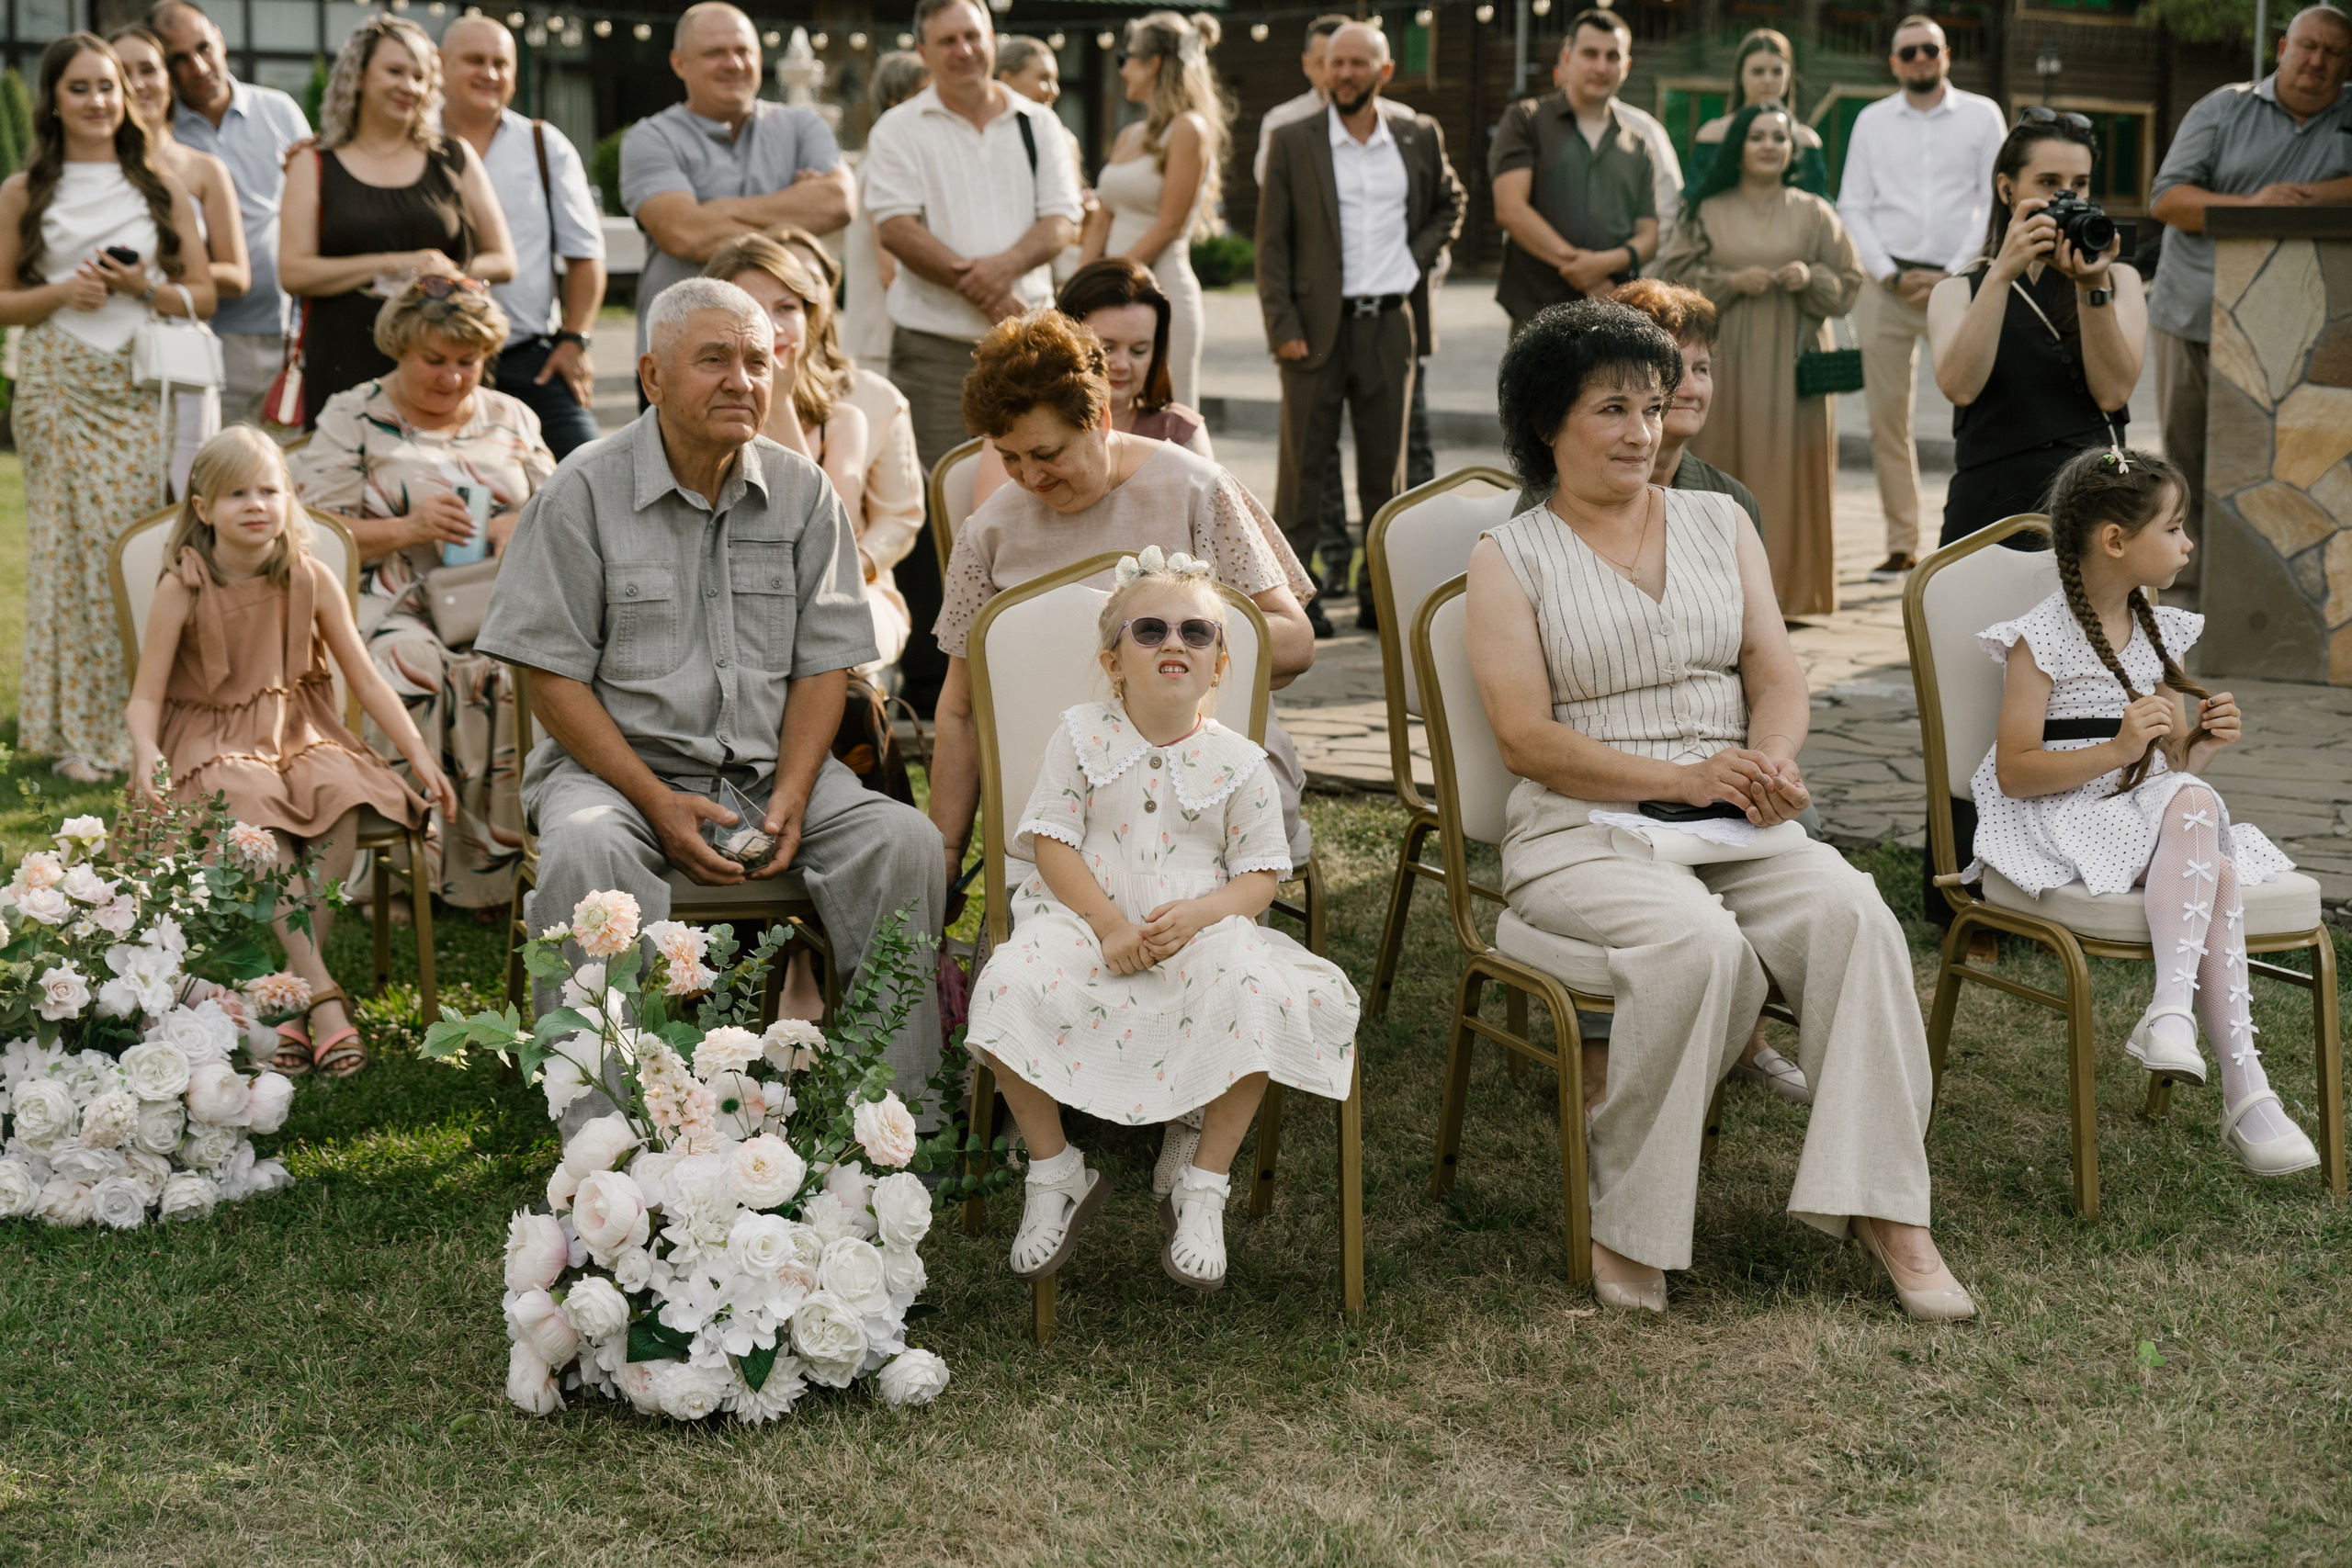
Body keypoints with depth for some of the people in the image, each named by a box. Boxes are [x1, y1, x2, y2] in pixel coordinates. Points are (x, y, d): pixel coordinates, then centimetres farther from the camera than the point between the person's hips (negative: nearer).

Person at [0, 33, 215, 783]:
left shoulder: (160, 189, 11)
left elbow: (204, 294, 11)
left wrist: (145, 286, -8)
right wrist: (63, 292, -11)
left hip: (139, 387, 1)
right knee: (71, 545, -4)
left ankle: (134, 725, 4)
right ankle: (78, 731, 3)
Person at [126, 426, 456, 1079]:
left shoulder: (312, 580, -2)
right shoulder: (182, 591, -8)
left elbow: (364, 677, 4)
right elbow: (146, 696, -7)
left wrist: (419, 753, -3)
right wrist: (146, 753, -29)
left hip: (298, 732, 2)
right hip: (214, 746, -2)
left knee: (344, 794, -29)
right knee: (251, 809, -34)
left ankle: (292, 990, -23)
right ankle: (322, 995, -34)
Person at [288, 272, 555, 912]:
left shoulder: (511, 417, 21)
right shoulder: (352, 417, 9)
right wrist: (406, 529, -14)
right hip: (392, 608, -2)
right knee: (411, 667, -38)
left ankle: (505, 870, -27)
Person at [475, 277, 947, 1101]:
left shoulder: (802, 492, 8)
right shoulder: (584, 491, -4)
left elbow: (824, 664, 7)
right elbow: (554, 678, -6)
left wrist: (789, 799, -10)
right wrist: (657, 803, -16)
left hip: (773, 765, 3)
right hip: (616, 759, -3)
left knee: (907, 841, -21)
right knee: (585, 853, -36)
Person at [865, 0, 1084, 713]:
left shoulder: (1038, 126, 12)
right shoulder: (899, 131, 3)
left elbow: (1061, 220, 4)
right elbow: (896, 227, -7)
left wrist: (1005, 266, -16)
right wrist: (975, 283, -16)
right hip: (934, 344, -3)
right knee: (932, 510, -7)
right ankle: (925, 681, -2)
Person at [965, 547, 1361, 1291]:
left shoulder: (1238, 762, 4)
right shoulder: (1083, 737, 3)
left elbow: (1260, 874, 2)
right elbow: (1052, 843, -2)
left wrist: (1197, 915, -19)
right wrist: (1109, 925, -16)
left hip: (1203, 932, 0)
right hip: (1087, 925, 0)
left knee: (1259, 998, -32)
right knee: (1010, 987, -30)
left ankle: (1203, 1188, -11)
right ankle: (1056, 1174, -7)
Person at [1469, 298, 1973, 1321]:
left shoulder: (1719, 524, 17)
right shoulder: (1509, 559, 4)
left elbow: (1778, 675, 11)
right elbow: (1527, 739, -6)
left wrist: (1771, 761, -13)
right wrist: (1683, 778, -17)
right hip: (1582, 831, -4)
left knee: (1851, 914, -27)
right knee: (1699, 943, -35)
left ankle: (1885, 1207, -25)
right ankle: (1627, 1220, -18)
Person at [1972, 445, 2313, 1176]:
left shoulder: (2161, 633, 15)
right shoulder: (2041, 641, -7)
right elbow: (2015, 772, -14)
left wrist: (2203, 742, -2)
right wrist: (2118, 751, -23)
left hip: (2151, 816, 7)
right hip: (2064, 825, -7)